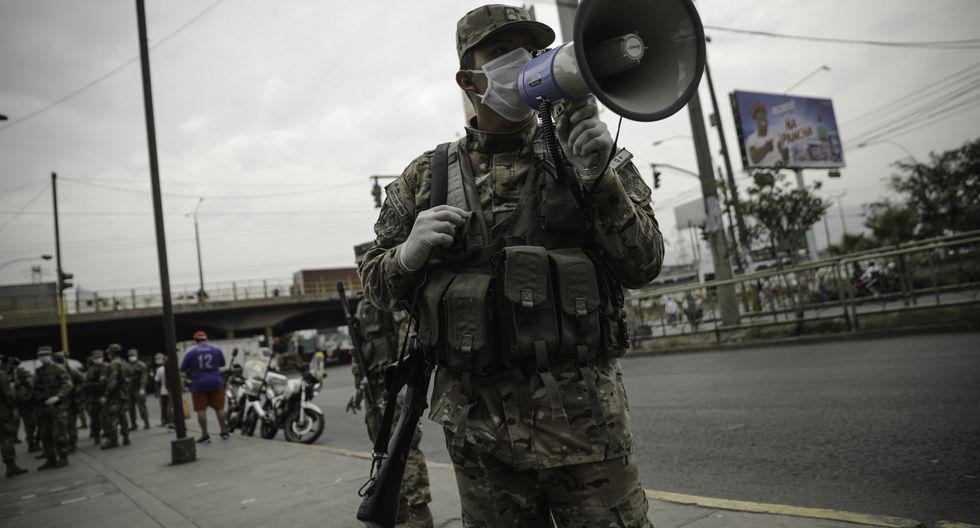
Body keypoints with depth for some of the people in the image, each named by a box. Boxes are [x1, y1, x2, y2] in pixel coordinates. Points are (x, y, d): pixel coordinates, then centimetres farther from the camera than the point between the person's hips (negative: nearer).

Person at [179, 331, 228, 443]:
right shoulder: (216, 349, 3)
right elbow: (222, 363, 17)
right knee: (219, 408, 10)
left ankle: (205, 435, 4)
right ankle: (224, 432, 14)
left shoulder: (190, 352, -5)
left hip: (199, 384, -2)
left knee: (201, 410, 3)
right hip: (215, 382, 3)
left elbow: (182, 369, 0)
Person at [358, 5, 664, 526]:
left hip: (583, 418, 0)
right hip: (477, 424, 1)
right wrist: (409, 254, -12)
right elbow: (375, 280, 11)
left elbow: (644, 265, -2)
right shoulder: (428, 175, 7)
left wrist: (600, 177, -17)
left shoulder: (584, 155, 5)